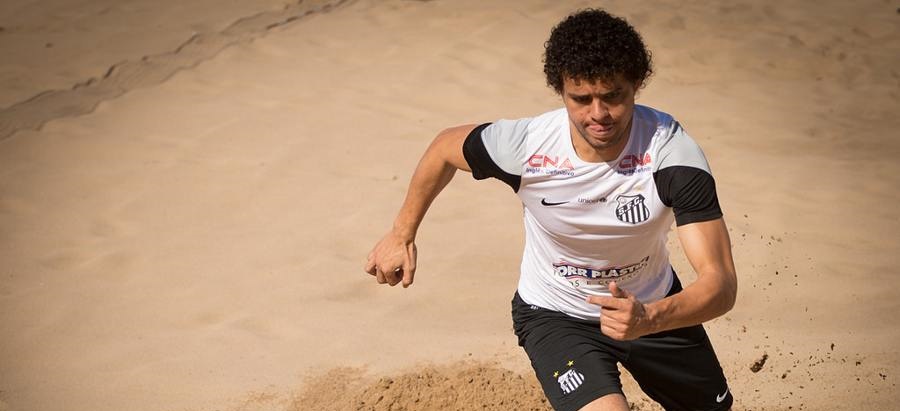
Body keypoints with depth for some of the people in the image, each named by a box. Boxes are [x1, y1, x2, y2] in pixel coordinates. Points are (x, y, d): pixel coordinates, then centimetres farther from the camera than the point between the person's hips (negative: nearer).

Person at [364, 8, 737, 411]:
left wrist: (648, 319, -55)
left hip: (652, 306, 2)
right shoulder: (524, 146, -29)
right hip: (554, 314, -2)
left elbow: (720, 283, -36)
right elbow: (446, 147, -5)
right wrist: (402, 235, 2)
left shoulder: (670, 149, -31)